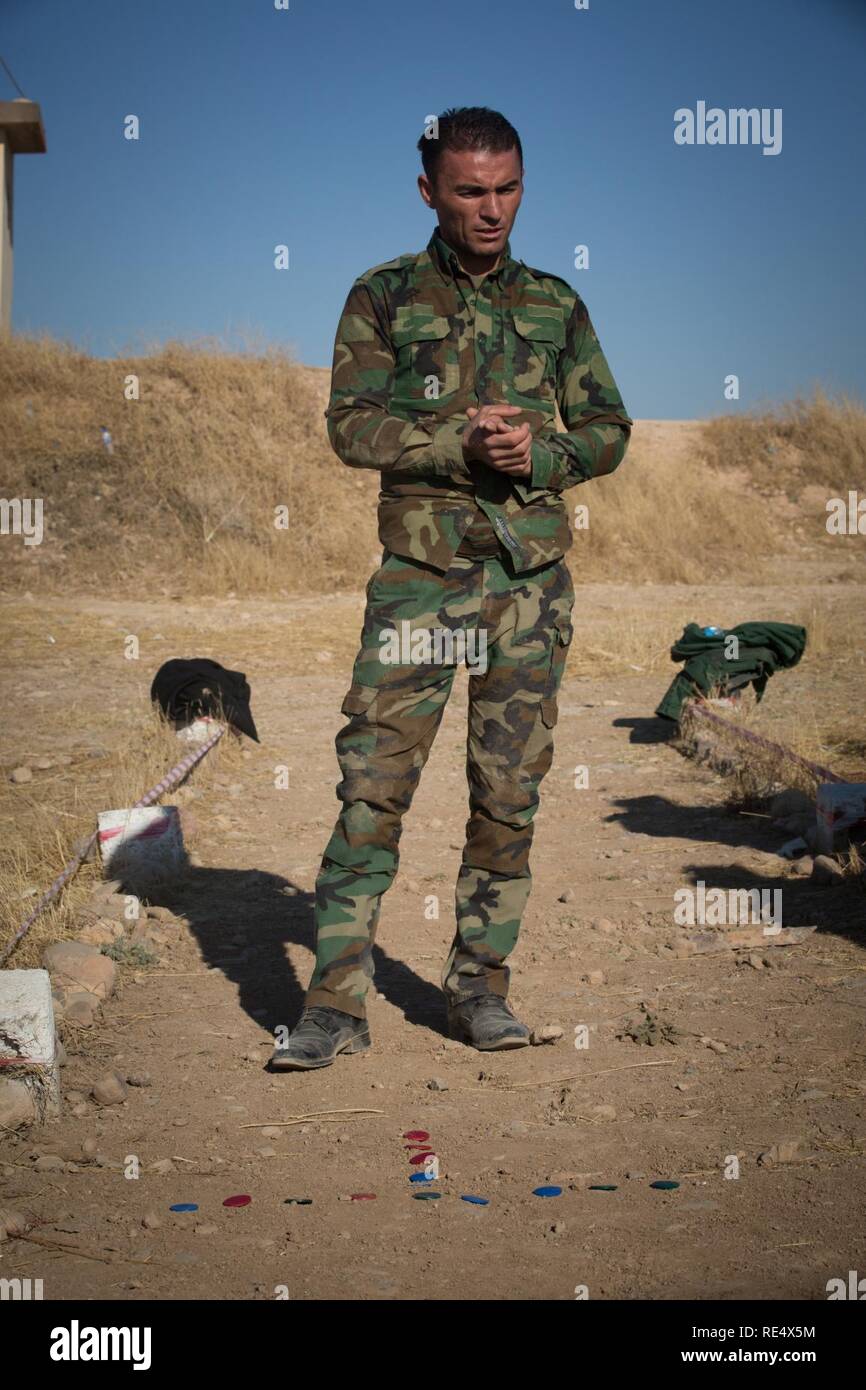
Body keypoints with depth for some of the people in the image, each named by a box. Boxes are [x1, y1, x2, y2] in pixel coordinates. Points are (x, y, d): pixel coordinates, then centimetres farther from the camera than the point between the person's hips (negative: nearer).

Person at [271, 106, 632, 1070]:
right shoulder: (383, 298, 6)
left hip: (531, 574, 3)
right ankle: (336, 1002, -1)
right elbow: (352, 423, -4)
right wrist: (461, 446, -16)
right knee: (373, 785, -7)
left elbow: (609, 430, 11)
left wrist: (536, 456, -9)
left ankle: (479, 988, 16)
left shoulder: (556, 306, 13)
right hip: (421, 568, -2)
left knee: (508, 792, 4)